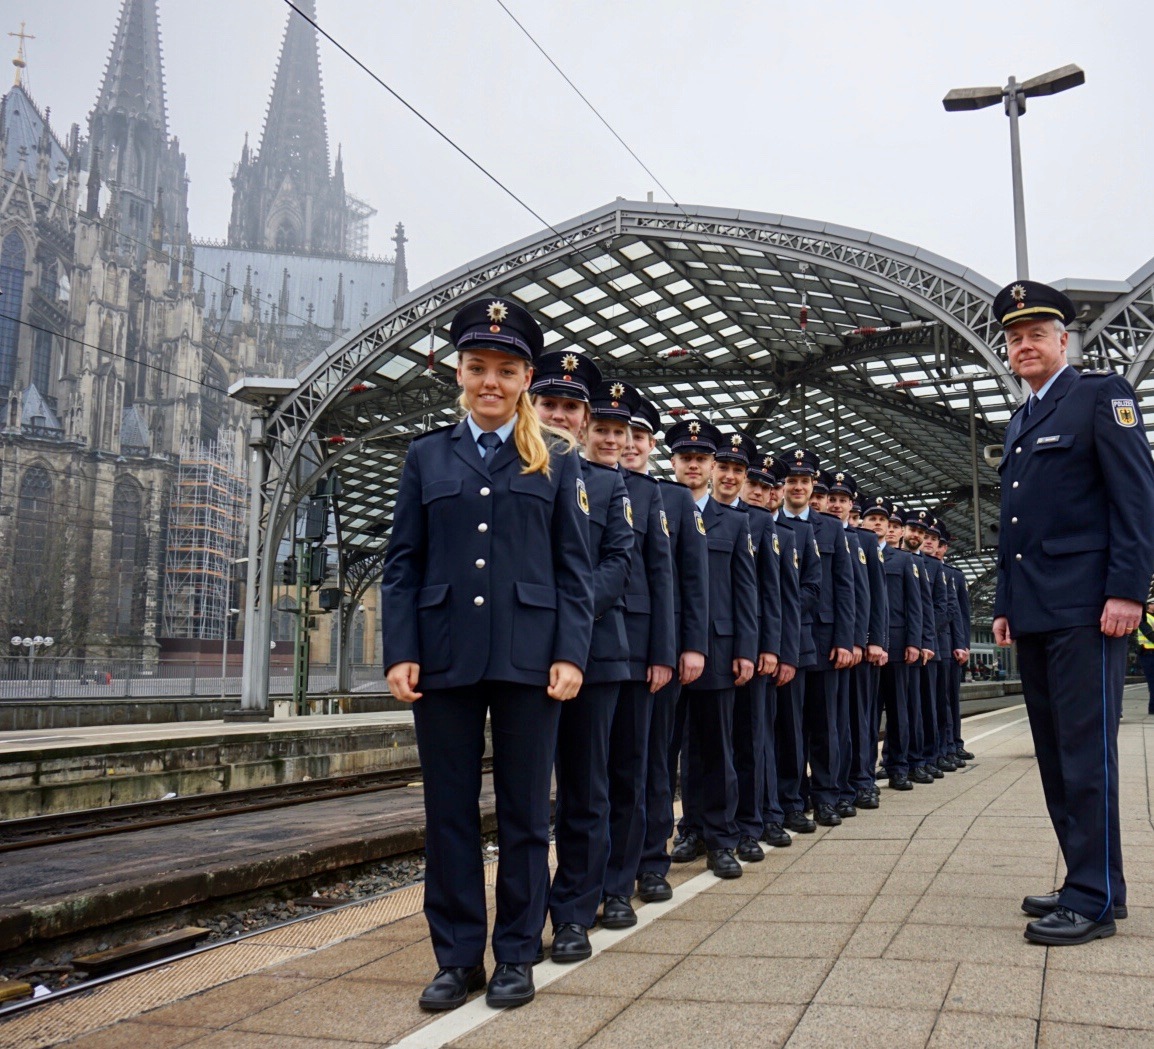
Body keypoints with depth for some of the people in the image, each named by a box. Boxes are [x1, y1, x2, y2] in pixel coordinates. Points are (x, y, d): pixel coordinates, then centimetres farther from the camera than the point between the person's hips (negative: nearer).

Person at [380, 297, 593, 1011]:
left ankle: (517, 955, 20)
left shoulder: (557, 463, 8)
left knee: (525, 813, 7)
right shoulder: (427, 457, 11)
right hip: (445, 657, 1)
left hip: (527, 658, -1)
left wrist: (571, 653, -7)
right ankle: (457, 957, 20)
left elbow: (576, 569, 4)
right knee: (450, 812, 7)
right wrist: (400, 652, -2)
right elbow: (403, 563, 8)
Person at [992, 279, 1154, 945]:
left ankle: (1095, 899, -1)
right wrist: (1006, 603, 18)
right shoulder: (1020, 423, 22)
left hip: (1085, 608, -8)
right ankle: (1089, 882, 17)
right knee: (1056, 756, 9)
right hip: (1033, 613, 8)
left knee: (1086, 750, -7)